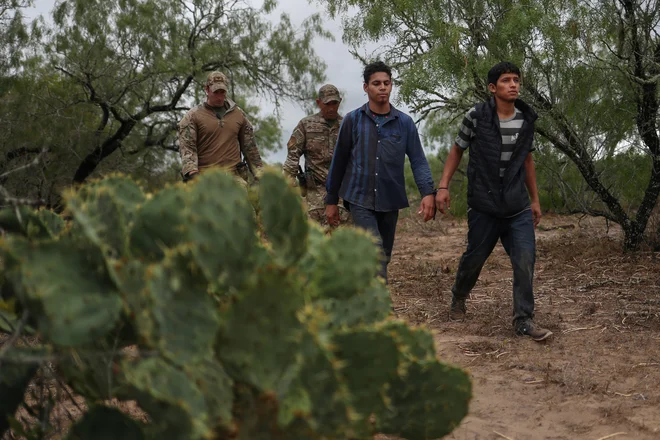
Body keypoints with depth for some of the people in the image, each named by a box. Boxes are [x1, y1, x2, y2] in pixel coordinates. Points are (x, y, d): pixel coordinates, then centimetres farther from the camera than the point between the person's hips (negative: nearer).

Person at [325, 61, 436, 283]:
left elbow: (418, 160, -1)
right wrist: (331, 200, 7)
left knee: (384, 256, 12)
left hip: (390, 201, 3)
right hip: (360, 199, -3)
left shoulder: (405, 122, 2)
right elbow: (339, 162, 5)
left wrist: (428, 192, -18)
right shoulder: (353, 120, 0)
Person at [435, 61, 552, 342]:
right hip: (484, 205, -3)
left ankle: (523, 320, 2)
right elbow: (457, 150, 4)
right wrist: (443, 186, -6)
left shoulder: (527, 119, 4)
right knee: (474, 258, 10)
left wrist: (535, 199, 18)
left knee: (525, 259, -7)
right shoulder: (477, 116, -8)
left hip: (518, 206, 3)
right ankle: (458, 299, 38)